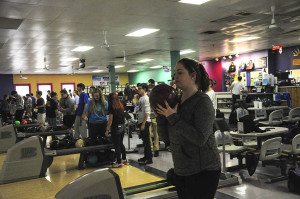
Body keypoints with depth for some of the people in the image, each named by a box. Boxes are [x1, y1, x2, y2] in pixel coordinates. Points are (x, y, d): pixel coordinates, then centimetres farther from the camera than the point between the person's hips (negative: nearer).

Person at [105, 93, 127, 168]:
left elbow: (110, 119, -14)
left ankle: (119, 163, 8)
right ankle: (124, 159, 30)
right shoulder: (121, 106, 7)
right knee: (121, 143, 20)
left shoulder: (111, 107, -13)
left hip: (116, 127, -7)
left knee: (117, 145, 2)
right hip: (122, 126, 7)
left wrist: (107, 130, -10)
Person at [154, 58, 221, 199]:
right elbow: (165, 137, 6)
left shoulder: (202, 101, -14)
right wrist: (159, 116, -10)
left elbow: (200, 138, -26)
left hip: (203, 171, -7)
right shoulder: (176, 101, 6)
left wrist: (173, 118, -24)